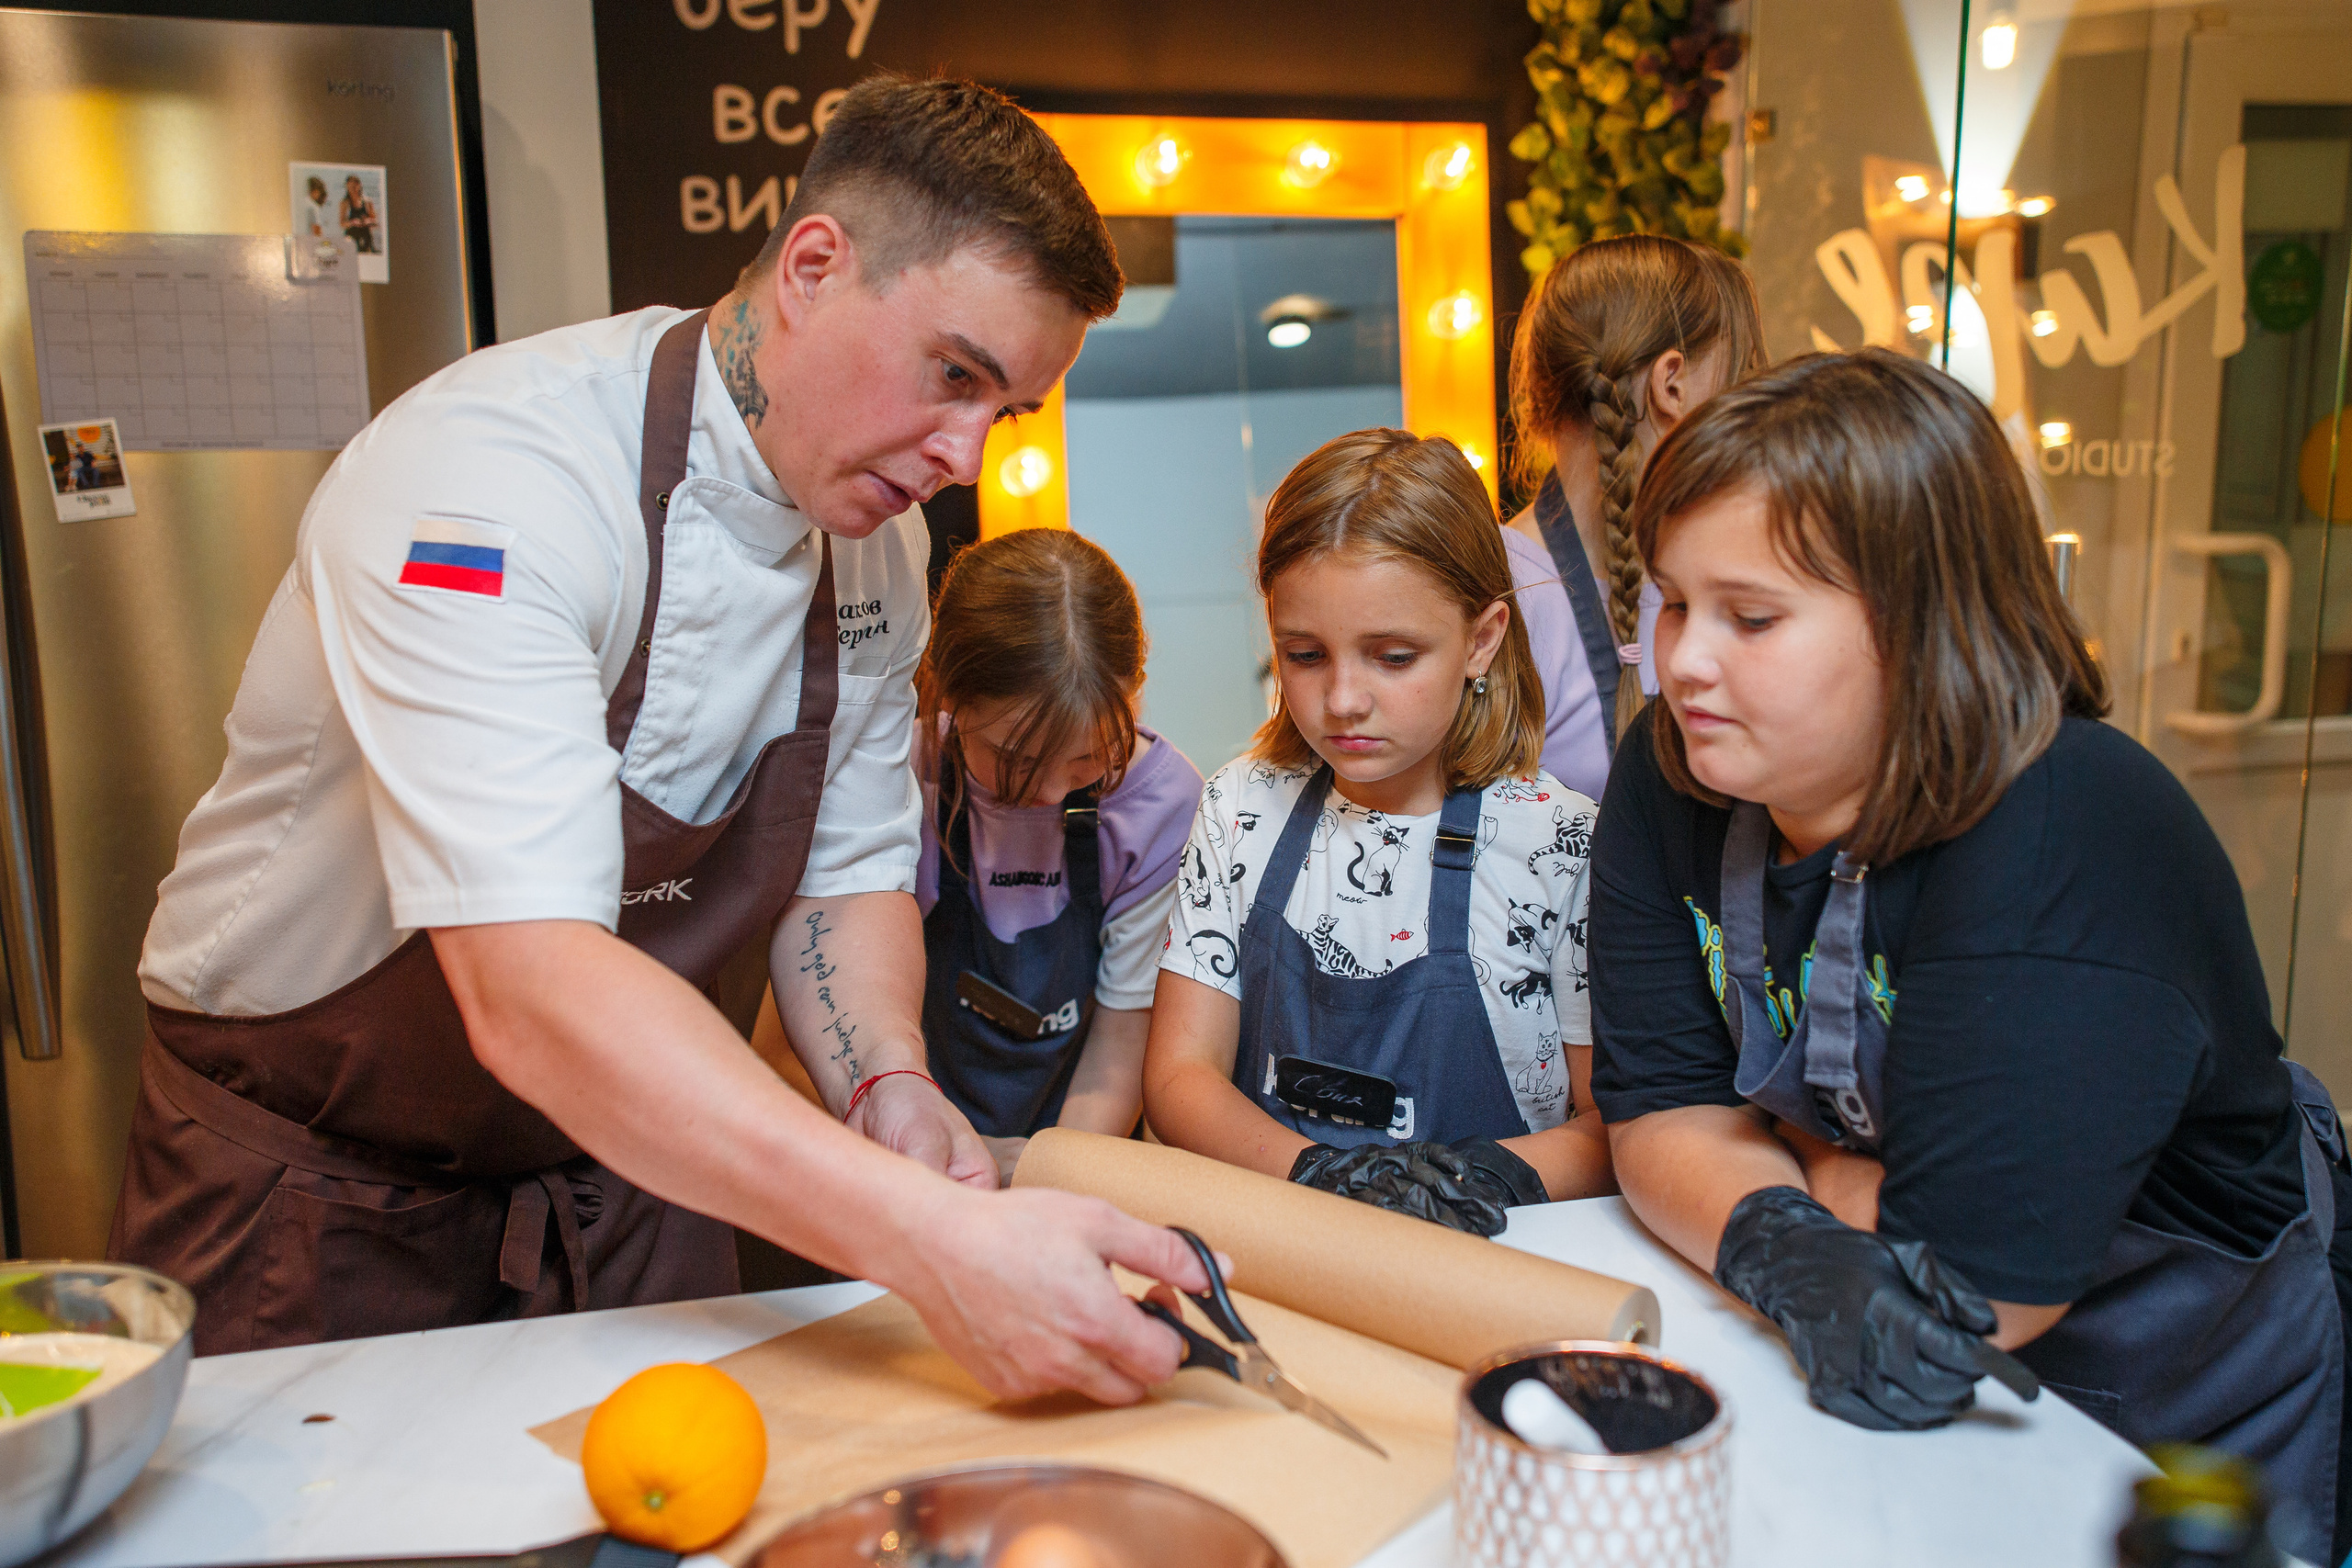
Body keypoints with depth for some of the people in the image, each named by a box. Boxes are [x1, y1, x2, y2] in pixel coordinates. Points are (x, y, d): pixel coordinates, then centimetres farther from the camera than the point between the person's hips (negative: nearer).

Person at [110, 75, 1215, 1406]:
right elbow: (529, 991, -41)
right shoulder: (489, 476, -31)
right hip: (317, 1183, -5)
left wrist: (888, 1087, -20)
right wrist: (933, 1242, -49)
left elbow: (848, 870, 1)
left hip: (620, 1173, 6)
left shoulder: (880, 536, -6)